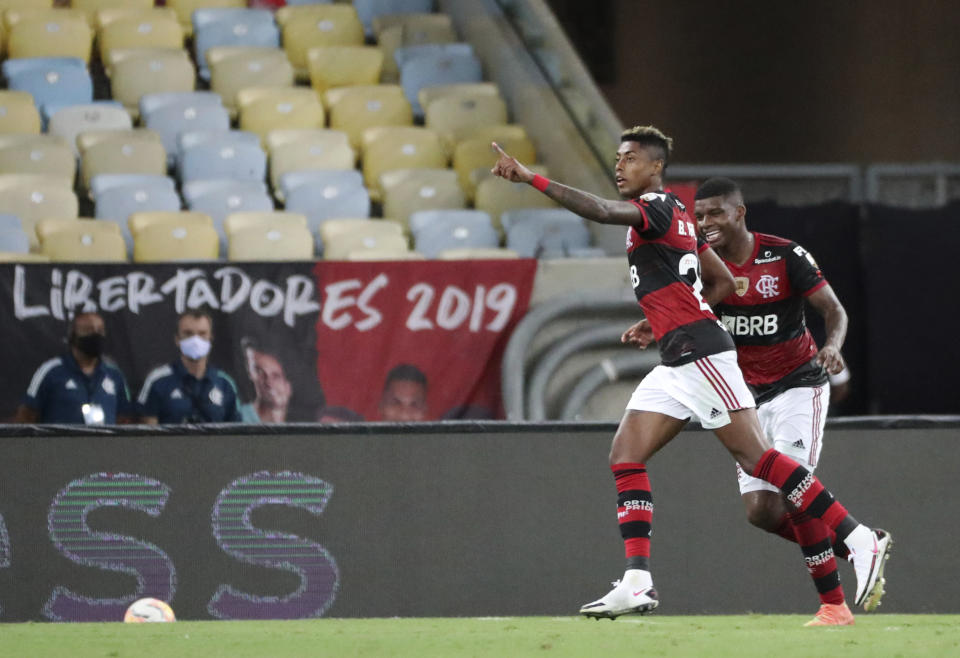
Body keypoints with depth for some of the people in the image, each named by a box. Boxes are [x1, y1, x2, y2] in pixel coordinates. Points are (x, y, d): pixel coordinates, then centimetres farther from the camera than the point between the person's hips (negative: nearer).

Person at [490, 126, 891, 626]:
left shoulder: (657, 208, -8)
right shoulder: (675, 217, 21)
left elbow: (599, 211, -27)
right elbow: (723, 282, 27)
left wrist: (529, 178, -29)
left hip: (700, 353, -10)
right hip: (677, 363, 10)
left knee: (755, 457, -11)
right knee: (625, 455, 2)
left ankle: (859, 539, -6)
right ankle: (637, 583, -4)